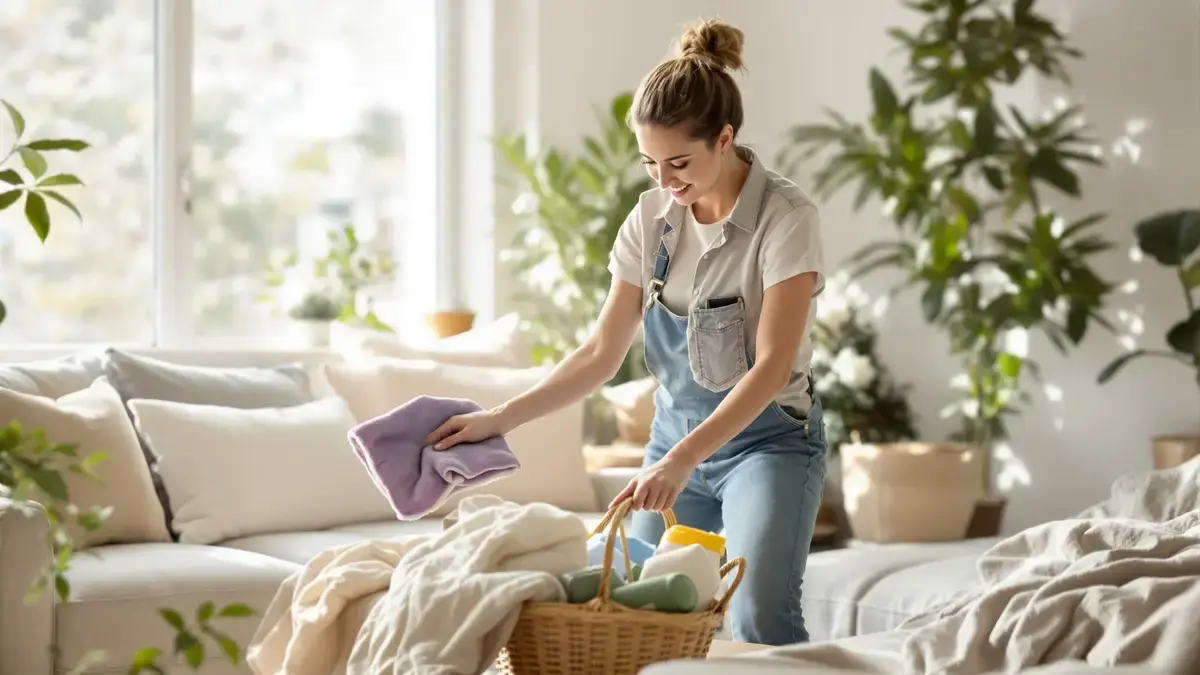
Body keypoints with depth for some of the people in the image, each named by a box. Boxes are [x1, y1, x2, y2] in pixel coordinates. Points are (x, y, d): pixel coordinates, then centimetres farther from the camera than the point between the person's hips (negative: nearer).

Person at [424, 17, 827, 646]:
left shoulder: (786, 216, -16)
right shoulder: (652, 217, 0)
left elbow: (771, 367, -23)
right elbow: (601, 354, 3)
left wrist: (682, 460, -33)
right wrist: (499, 418, -5)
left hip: (767, 438, -5)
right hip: (675, 437, 6)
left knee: (760, 620, -23)